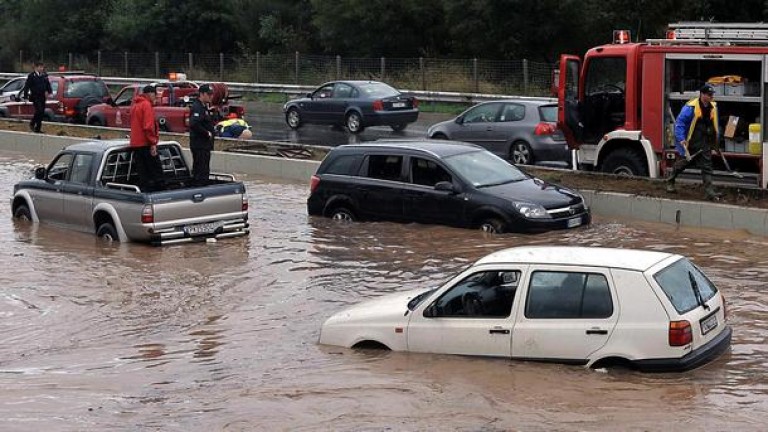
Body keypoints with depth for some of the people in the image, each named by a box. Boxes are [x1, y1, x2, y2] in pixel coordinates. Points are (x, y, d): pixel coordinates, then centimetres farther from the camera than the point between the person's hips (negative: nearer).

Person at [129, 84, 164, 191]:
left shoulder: (135, 104, 17)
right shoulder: (146, 105, -10)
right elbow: (148, 126, -18)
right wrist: (153, 142, -18)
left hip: (135, 143, 8)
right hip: (146, 143, -8)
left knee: (142, 174, 8)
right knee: (157, 171, -4)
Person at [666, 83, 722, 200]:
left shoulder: (713, 108, 4)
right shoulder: (690, 107, -18)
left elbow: (716, 126, 17)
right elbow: (679, 123, -15)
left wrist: (715, 142, 19)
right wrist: (681, 140, -21)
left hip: (704, 146, 5)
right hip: (690, 144, -5)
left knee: (707, 167, -2)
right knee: (682, 163, 12)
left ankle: (709, 192, -5)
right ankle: (670, 182, 35)